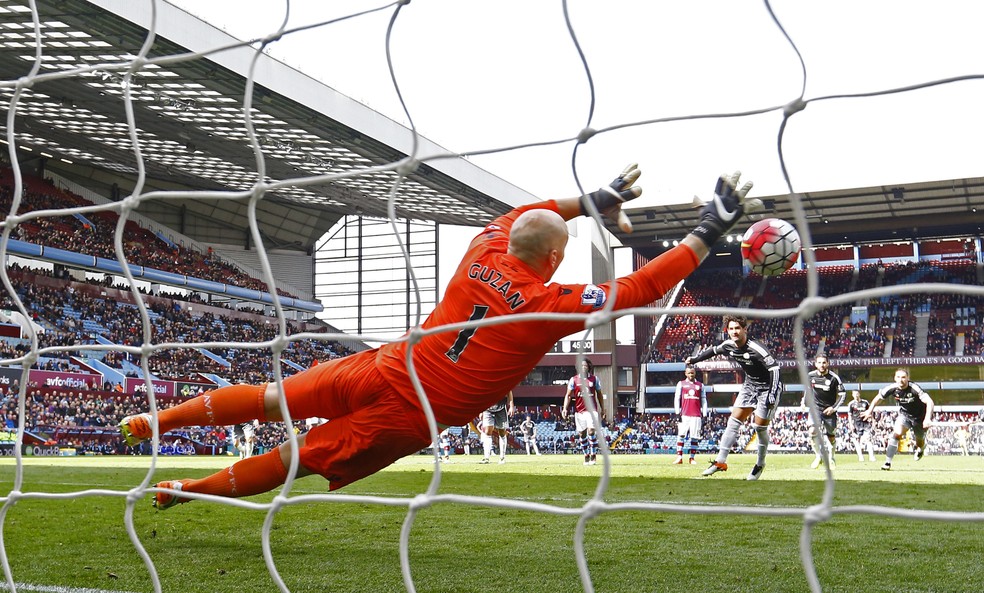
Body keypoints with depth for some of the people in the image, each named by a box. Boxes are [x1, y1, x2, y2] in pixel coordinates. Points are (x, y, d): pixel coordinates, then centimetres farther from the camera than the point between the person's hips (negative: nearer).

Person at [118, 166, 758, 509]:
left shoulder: (483, 254, 0)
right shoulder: (553, 303, -15)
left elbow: (520, 212, 22)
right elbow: (639, 288, -13)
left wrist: (593, 201, 24)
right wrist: (708, 233, -7)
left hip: (382, 371, 4)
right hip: (409, 420, -4)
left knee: (274, 399, 18)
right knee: (301, 455, 9)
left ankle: (155, 421, 24)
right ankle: (189, 490, 15)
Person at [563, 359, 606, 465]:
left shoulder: (594, 379, 5)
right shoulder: (574, 380, 3)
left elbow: (599, 394, 14)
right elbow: (568, 395, 4)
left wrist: (602, 408, 16)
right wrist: (565, 408, -8)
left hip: (591, 409, -1)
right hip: (579, 410, 1)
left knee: (591, 431, -14)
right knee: (581, 434, 4)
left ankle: (593, 455, -8)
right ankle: (586, 456, 16)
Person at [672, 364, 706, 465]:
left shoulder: (700, 385, 13)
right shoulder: (681, 384, 10)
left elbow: (703, 401, 12)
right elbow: (677, 399, 6)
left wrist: (704, 415, 5)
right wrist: (677, 413, -2)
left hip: (696, 415, 1)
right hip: (684, 414, -1)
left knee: (694, 437, 0)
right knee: (681, 435, -7)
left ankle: (692, 458, 5)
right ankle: (679, 457, -7)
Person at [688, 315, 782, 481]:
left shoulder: (756, 349, -28)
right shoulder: (728, 346, -8)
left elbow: (774, 369, -27)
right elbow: (713, 350, 14)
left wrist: (772, 396, -31)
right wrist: (694, 359, 25)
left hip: (767, 387, -6)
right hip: (750, 385, 7)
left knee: (760, 427, -5)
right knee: (733, 421, 1)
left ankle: (760, 465, 16)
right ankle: (721, 461, 3)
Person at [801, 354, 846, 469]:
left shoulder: (834, 377, -14)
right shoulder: (810, 376, -4)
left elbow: (842, 393, -6)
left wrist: (834, 407, -13)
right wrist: (804, 402, 10)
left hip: (829, 410, -1)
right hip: (815, 408, 1)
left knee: (831, 437, 9)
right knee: (812, 432, -21)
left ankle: (830, 458, 35)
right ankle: (819, 456, -2)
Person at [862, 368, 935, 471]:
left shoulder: (914, 389, -33)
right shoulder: (892, 388, -20)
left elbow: (929, 402, -39)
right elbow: (878, 397, -1)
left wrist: (928, 419, -51)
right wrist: (870, 411, -2)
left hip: (919, 417, -2)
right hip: (904, 414, 2)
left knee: (920, 441, 14)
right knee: (897, 433, -22)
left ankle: (920, 448, 55)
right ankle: (888, 462, -17)